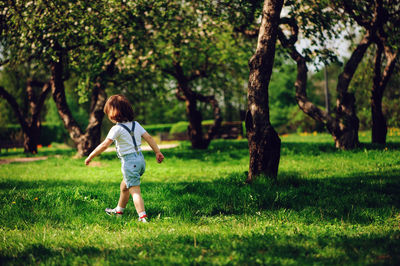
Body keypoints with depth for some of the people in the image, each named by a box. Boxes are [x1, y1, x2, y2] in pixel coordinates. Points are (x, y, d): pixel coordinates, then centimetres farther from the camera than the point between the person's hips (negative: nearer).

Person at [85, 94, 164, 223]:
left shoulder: (117, 128, -12)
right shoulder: (135, 124, 8)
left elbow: (104, 145, -16)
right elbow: (149, 138, 6)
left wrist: (90, 157, -10)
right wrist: (157, 152, 10)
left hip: (129, 161, -8)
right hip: (140, 159, 8)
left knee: (135, 191, -9)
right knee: (124, 186, 25)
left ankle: (143, 217, -19)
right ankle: (119, 210, 40)